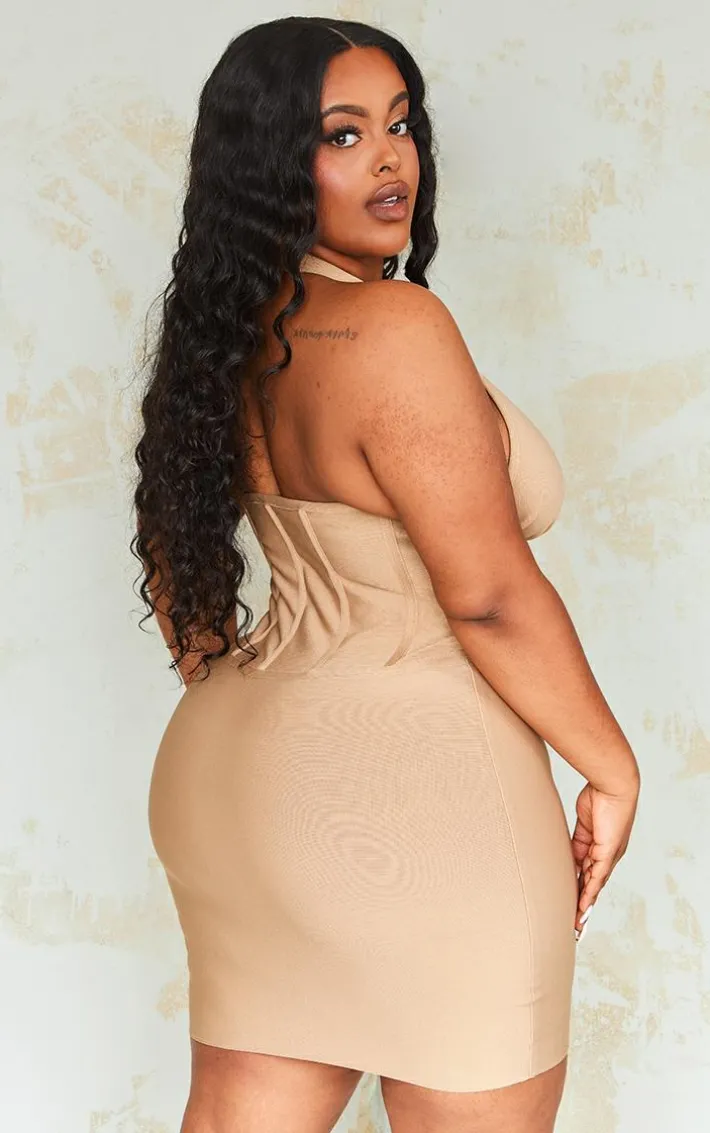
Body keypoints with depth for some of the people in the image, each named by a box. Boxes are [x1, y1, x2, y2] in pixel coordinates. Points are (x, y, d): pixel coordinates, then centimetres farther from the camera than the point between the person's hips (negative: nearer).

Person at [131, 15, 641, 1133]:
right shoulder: (392, 326, -19)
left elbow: (170, 540, 18)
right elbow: (490, 595, -20)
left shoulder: (233, 336, 7)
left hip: (249, 759, 9)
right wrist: (612, 769, -7)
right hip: (411, 786, -8)